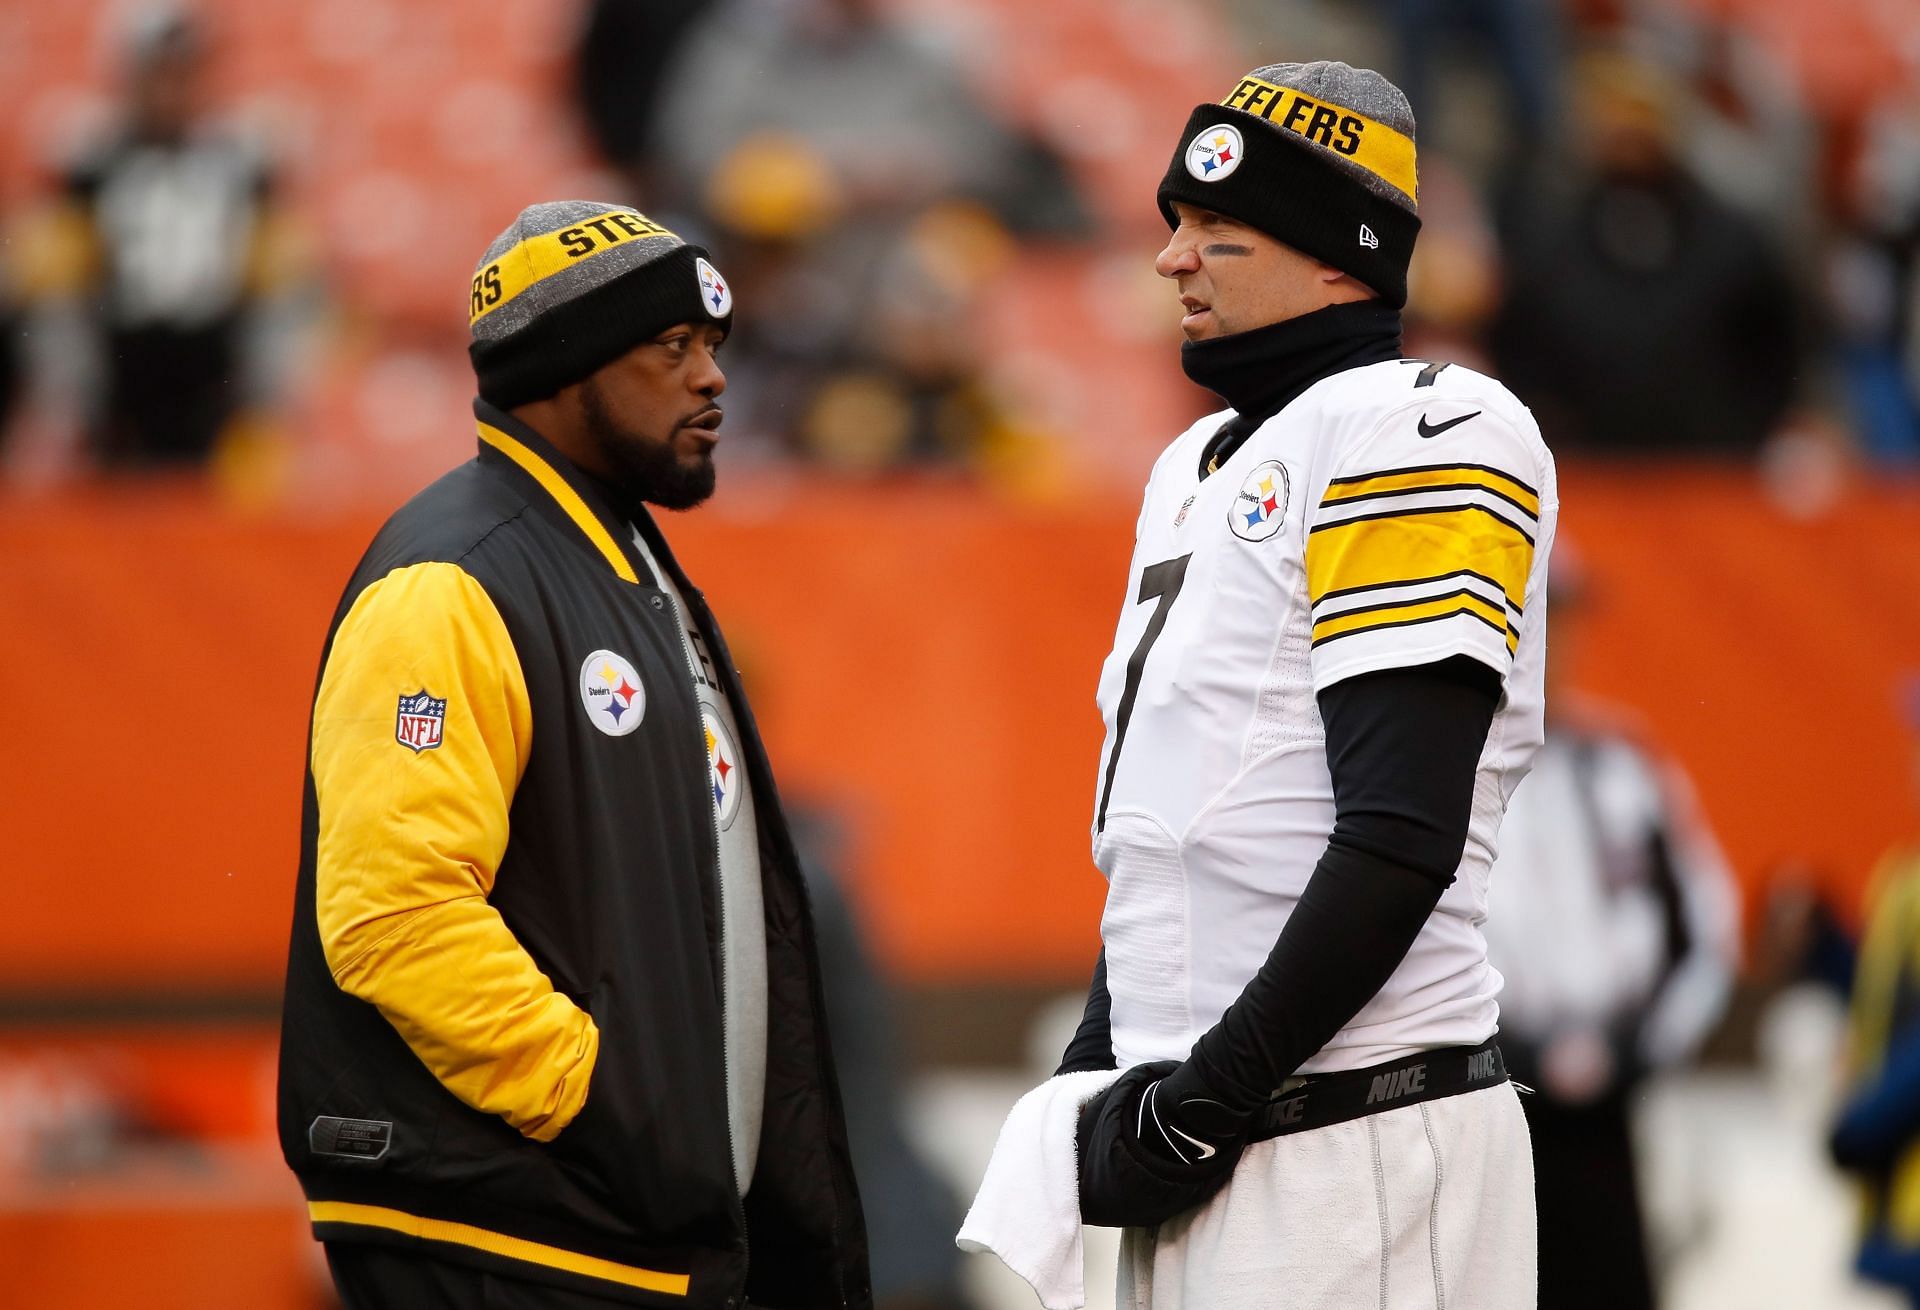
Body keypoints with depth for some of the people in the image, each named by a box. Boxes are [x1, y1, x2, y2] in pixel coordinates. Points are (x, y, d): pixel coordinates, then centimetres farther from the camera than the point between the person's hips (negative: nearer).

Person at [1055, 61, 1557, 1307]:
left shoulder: (1425, 431, -10)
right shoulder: (1198, 466, 19)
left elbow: (1403, 836, -18)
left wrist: (1212, 1097, -17)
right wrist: (1100, 1061, 13)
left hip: (1351, 1149, -9)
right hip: (1188, 1140, 9)